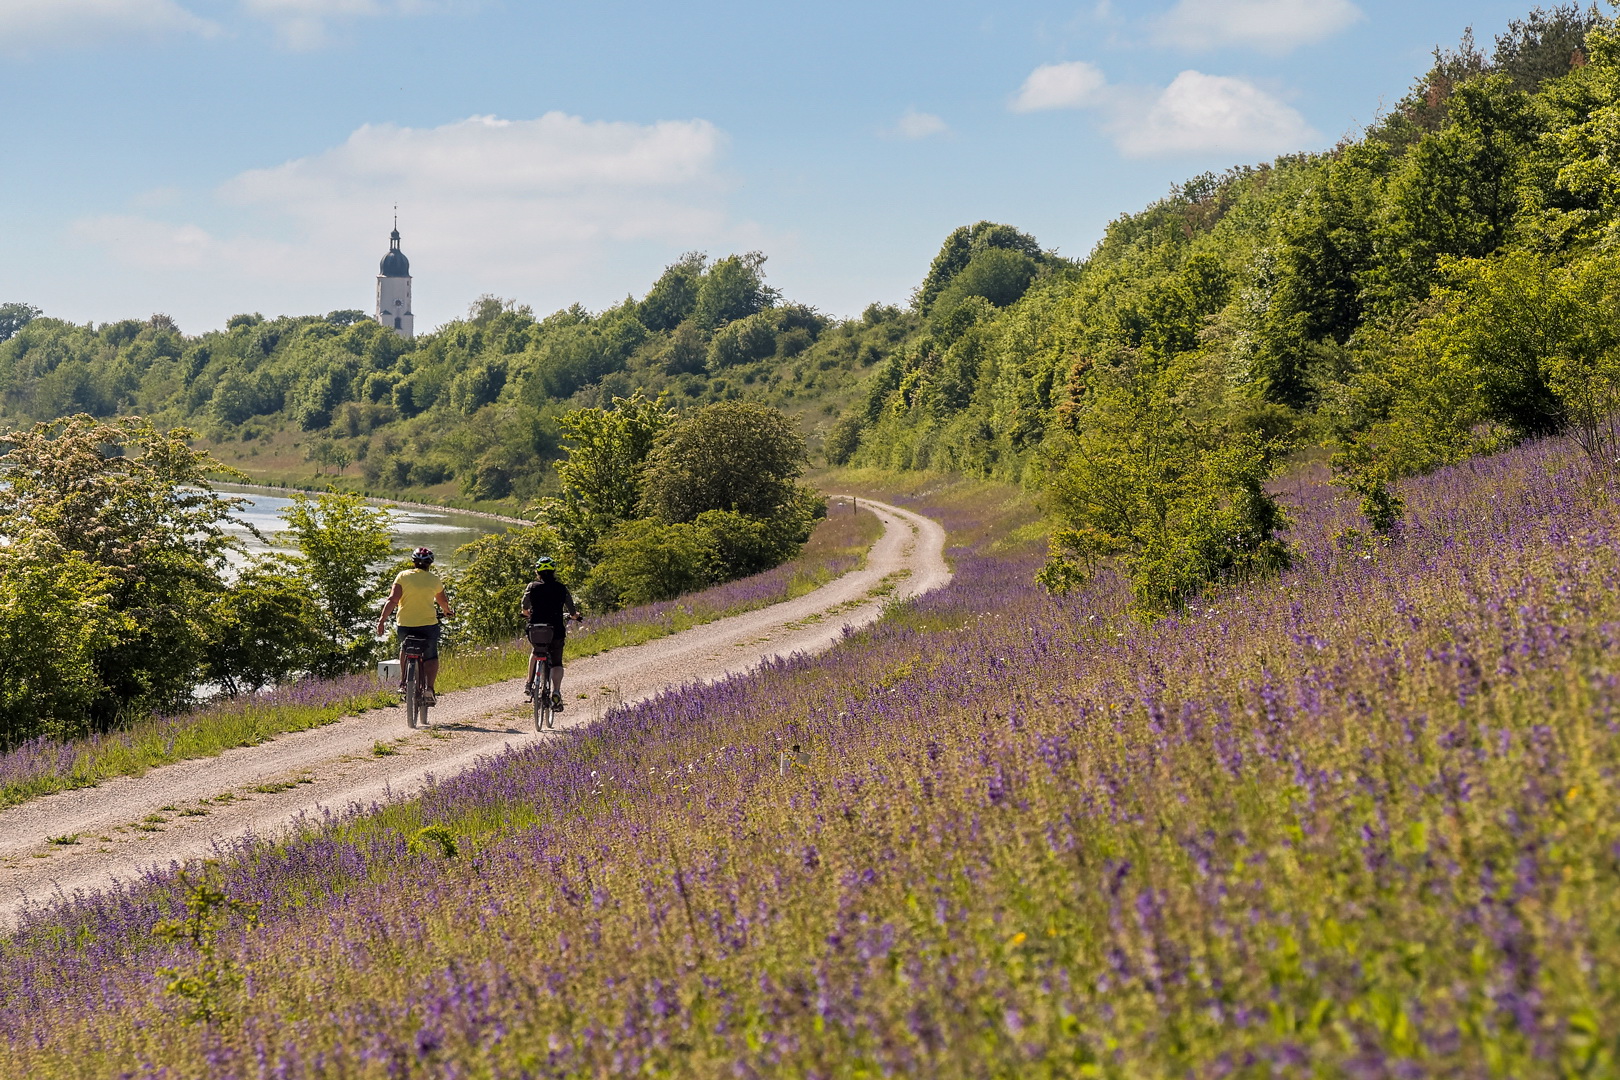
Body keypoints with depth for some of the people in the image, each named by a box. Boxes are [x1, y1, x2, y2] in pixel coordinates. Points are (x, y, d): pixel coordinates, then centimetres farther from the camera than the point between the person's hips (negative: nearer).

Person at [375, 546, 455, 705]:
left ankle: (403, 681, 20)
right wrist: (447, 612, 38)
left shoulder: (403, 576, -1)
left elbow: (393, 600, -10)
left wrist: (382, 619, -9)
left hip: (405, 624, 1)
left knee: (404, 650, 29)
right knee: (431, 657, 13)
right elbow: (443, 601, 17)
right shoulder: (434, 579, 3)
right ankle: (429, 687, -7)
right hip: (428, 623, -1)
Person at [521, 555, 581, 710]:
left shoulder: (532, 587, 0)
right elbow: (572, 610, 5)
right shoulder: (561, 588, 2)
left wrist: (528, 614, 25)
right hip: (557, 630, -1)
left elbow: (525, 607, 1)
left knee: (536, 652, 32)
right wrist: (577, 616, 28)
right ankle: (556, 692, -15)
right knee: (556, 662, 7)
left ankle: (529, 684, 26)